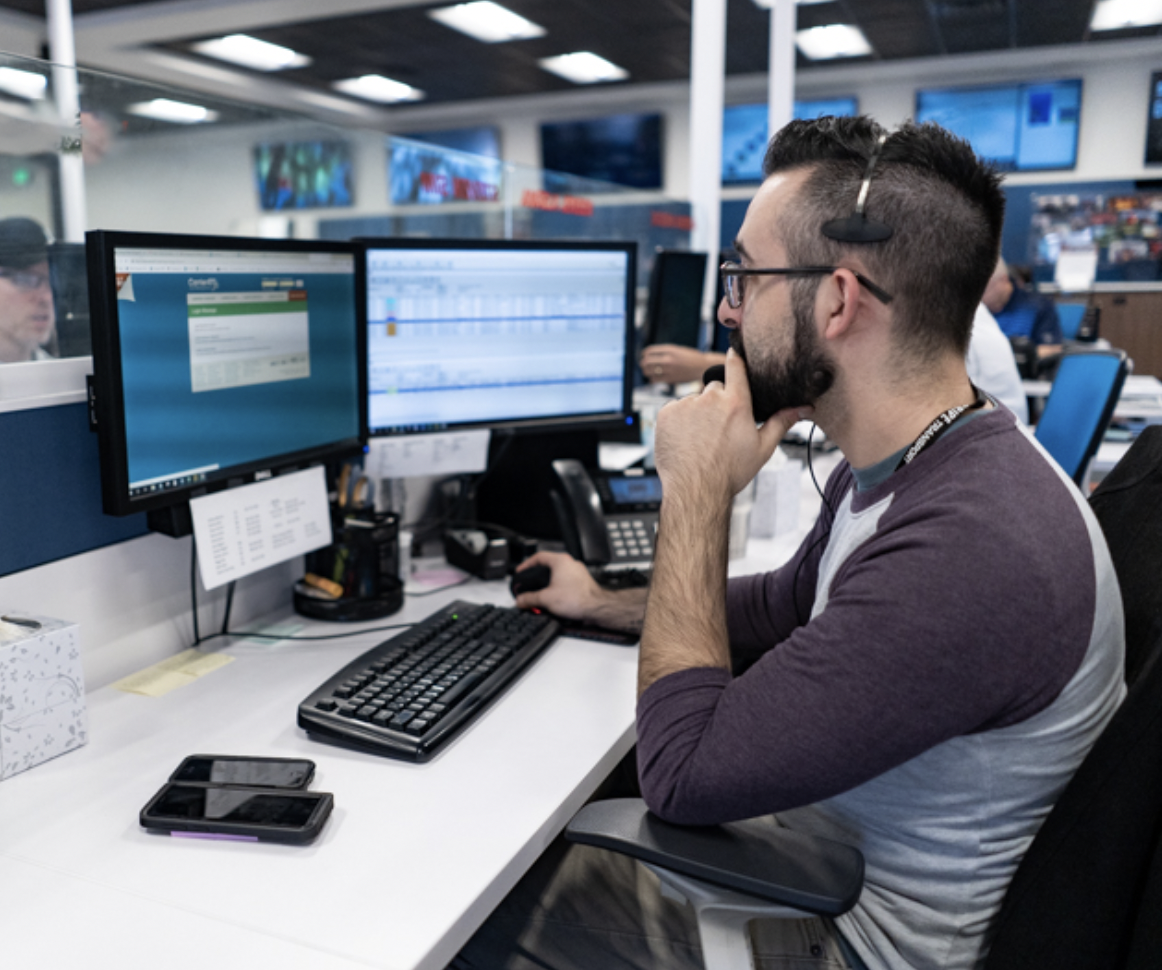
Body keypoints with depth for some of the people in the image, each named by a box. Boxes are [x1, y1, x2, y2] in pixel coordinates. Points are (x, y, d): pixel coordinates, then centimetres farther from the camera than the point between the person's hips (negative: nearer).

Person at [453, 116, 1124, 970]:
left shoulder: (970, 548, -35)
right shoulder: (898, 467, -2)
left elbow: (684, 774, -30)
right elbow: (784, 606, 16)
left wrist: (697, 492, -23)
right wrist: (605, 605, 19)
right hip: (803, 838, 8)